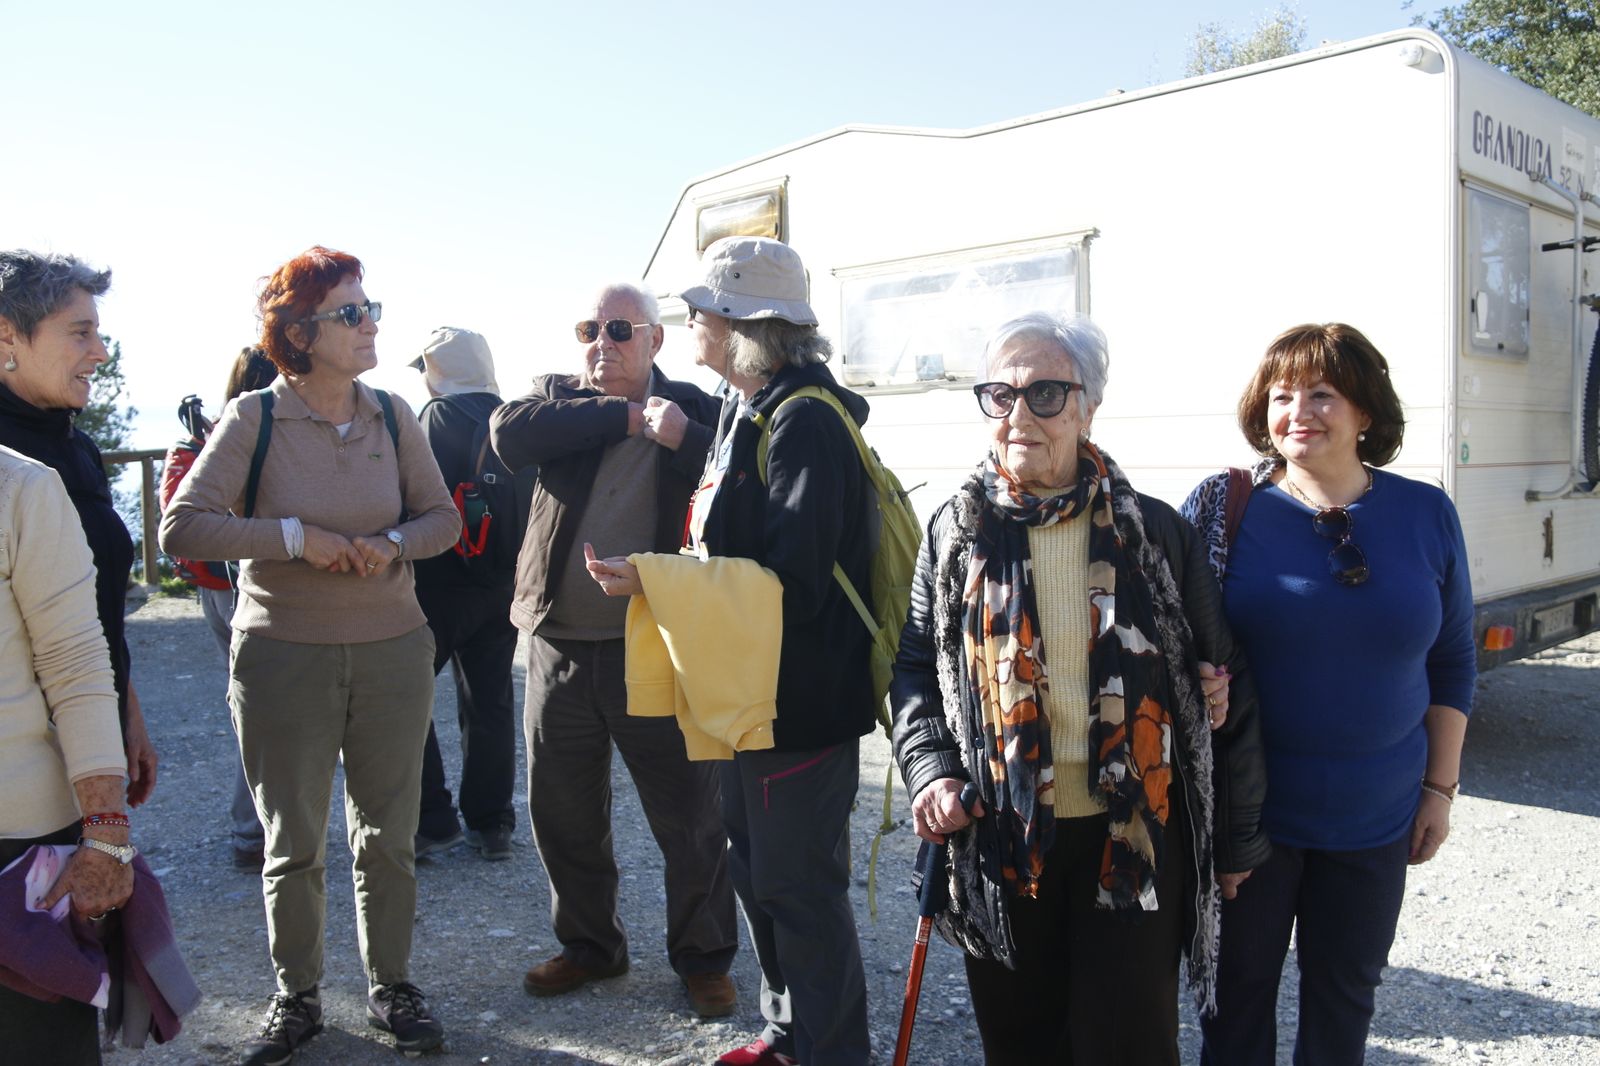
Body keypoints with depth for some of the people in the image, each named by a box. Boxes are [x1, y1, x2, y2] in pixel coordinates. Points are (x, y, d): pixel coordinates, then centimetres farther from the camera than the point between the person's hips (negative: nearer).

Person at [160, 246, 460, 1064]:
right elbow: (182, 528, -14)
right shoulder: (254, 419, -9)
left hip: (392, 651, 3)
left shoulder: (392, 416, 0)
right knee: (292, 843, 10)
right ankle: (297, 998, 29)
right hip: (282, 655, -2)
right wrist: (295, 536, -19)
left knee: (387, 835, 11)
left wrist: (394, 545, -14)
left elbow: (442, 516, 6)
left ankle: (390, 986, 29)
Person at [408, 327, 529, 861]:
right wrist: (513, 567, 14)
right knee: (491, 703, 13)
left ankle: (432, 821, 8)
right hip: (502, 586, 6)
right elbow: (531, 503, 8)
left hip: (441, 583, -6)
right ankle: (492, 822, 20)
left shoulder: (439, 417, -12)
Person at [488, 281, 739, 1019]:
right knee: (561, 810, 16)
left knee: (690, 815, 6)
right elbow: (510, 435, -15)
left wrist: (682, 438, -24)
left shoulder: (696, 410, 1)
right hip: (560, 645, 3)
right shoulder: (557, 397, 8)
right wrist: (625, 414, -15)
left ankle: (703, 957, 27)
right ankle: (589, 944, 37)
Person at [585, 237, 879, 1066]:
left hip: (801, 699, -10)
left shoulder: (805, 421, -19)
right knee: (756, 868, 21)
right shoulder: (746, 410, 12)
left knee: (799, 886, 4)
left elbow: (792, 583, -25)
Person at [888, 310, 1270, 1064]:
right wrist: (929, 770, -8)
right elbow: (915, 667, 9)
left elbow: (1221, 680, 4)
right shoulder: (956, 533, 2)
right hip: (1002, 840, 2)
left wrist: (1236, 838, 7)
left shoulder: (1153, 532, -2)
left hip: (1133, 838, -1)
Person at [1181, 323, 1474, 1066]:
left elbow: (1452, 663, 7)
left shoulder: (1426, 515, -1)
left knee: (1346, 990, 18)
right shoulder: (1221, 507, -8)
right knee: (1239, 983, 13)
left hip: (1375, 815, 2)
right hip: (1245, 806, -2)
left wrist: (1440, 787, 5)